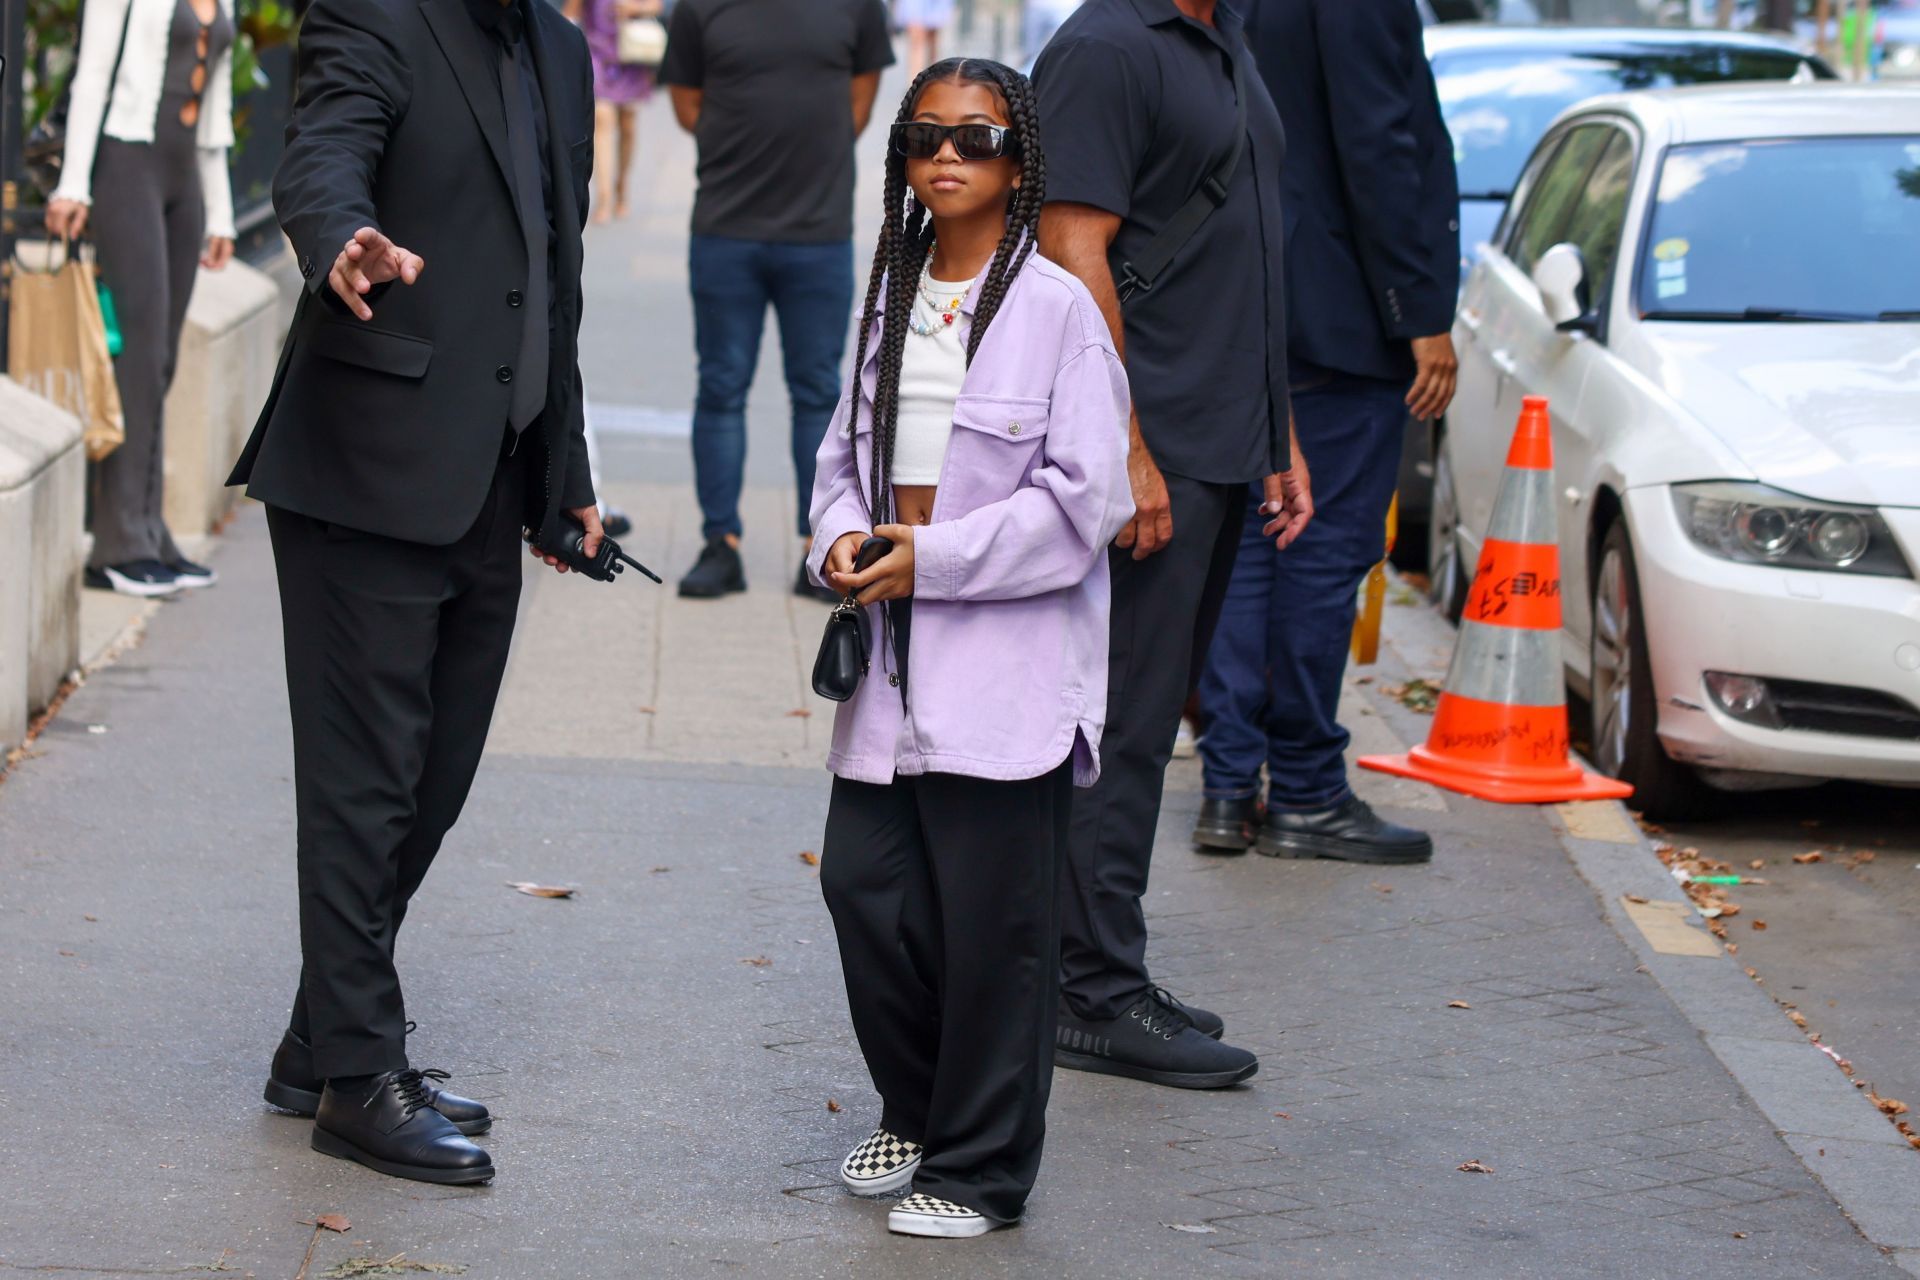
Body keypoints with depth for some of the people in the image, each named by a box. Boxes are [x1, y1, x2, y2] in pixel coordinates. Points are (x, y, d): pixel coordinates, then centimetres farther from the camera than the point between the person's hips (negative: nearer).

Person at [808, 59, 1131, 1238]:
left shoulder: (1057, 308, -8)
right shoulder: (891, 297, 11)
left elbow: (1084, 498, -12)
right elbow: (848, 447, 19)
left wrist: (932, 557, -14)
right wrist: (843, 537, -2)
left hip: (1008, 663, -6)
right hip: (895, 652, 6)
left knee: (991, 921, 0)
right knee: (864, 883, 6)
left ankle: (980, 1170, 12)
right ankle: (917, 1112, 28)